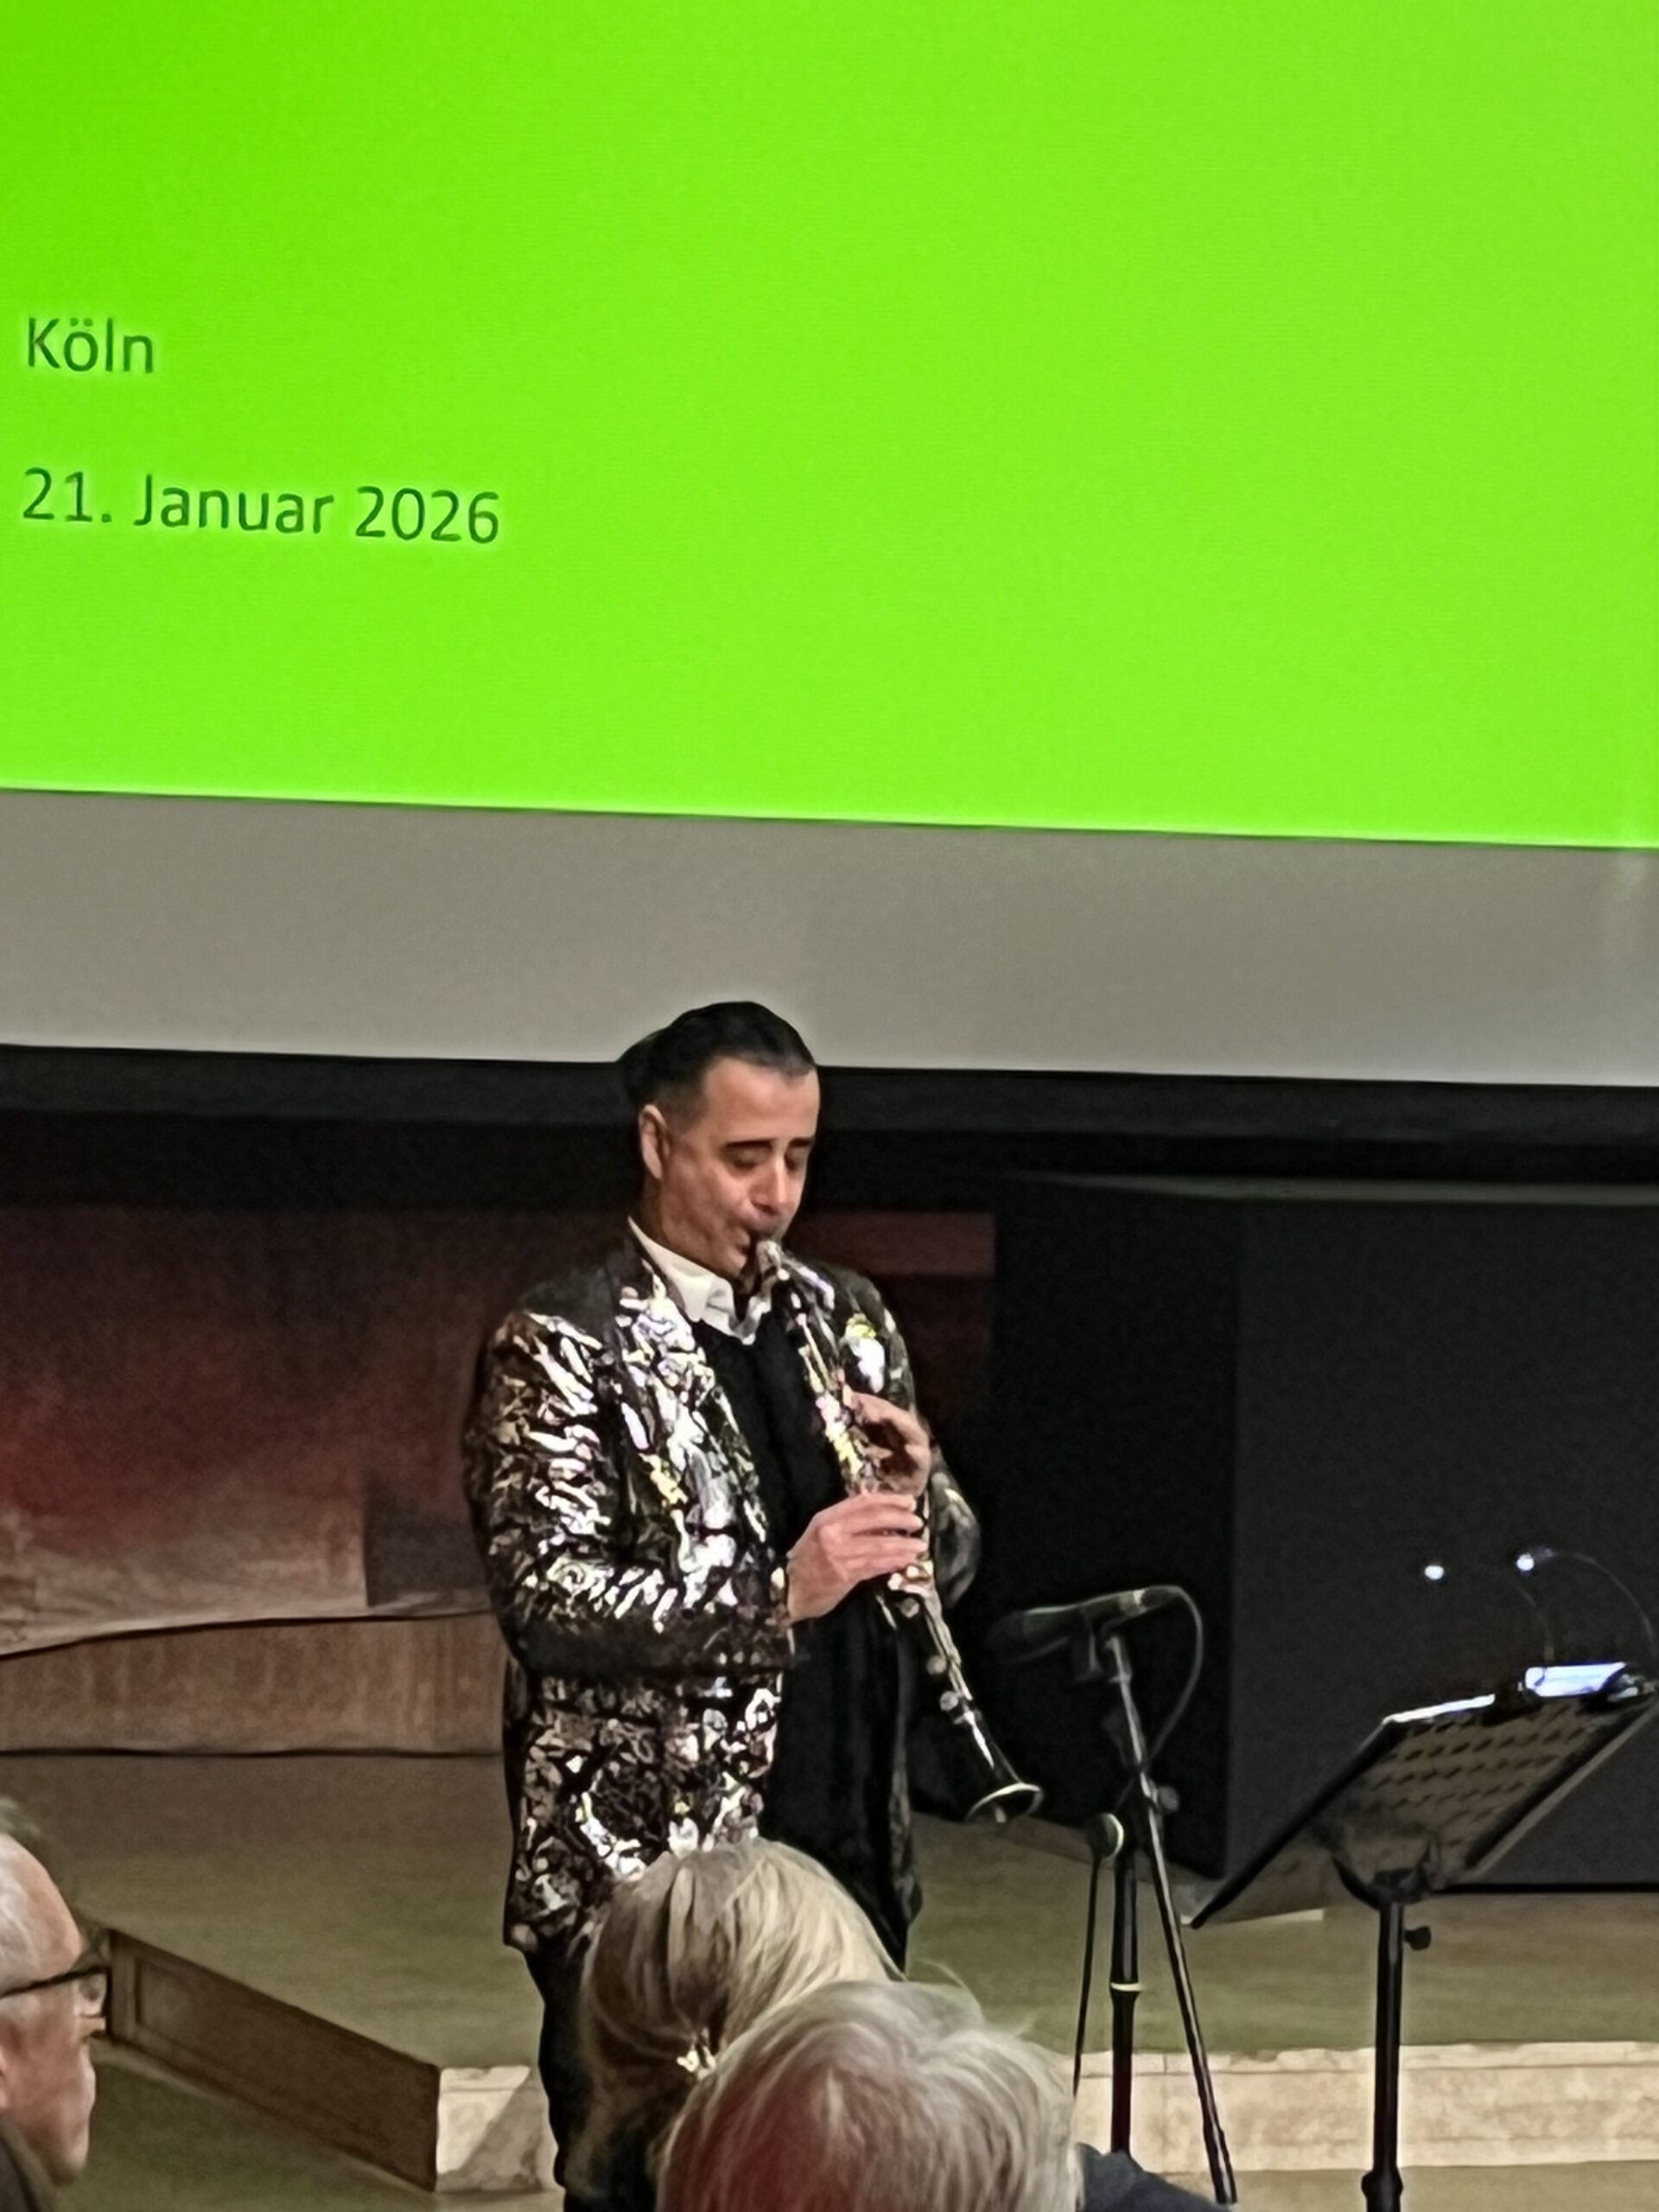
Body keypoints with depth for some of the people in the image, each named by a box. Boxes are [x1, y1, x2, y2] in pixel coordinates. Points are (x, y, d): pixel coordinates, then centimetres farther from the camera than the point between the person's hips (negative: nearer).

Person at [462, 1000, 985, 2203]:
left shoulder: (847, 1322, 12)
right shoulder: (561, 1348, -7)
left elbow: (947, 1560, 16)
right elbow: (548, 1600, -17)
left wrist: (917, 1491, -7)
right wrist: (775, 1591, -28)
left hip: (848, 1857, 6)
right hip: (646, 1875, -6)